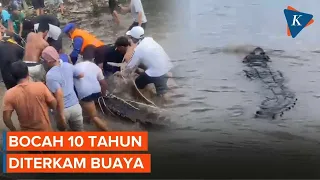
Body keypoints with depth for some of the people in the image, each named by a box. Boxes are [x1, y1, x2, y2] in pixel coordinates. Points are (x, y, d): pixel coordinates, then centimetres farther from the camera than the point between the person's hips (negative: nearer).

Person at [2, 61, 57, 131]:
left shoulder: (9, 94, -16)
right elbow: (54, 104, -10)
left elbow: (6, 118, -13)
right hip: (45, 130, 0)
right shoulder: (40, 86, -18)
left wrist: (13, 130, 5)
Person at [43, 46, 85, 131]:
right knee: (79, 131, 17)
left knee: (61, 130, 22)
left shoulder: (50, 75, -20)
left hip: (63, 109, -5)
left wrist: (61, 115, -23)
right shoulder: (68, 65, -1)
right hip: (75, 106, 5)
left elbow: (59, 94, -27)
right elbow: (81, 75, 16)